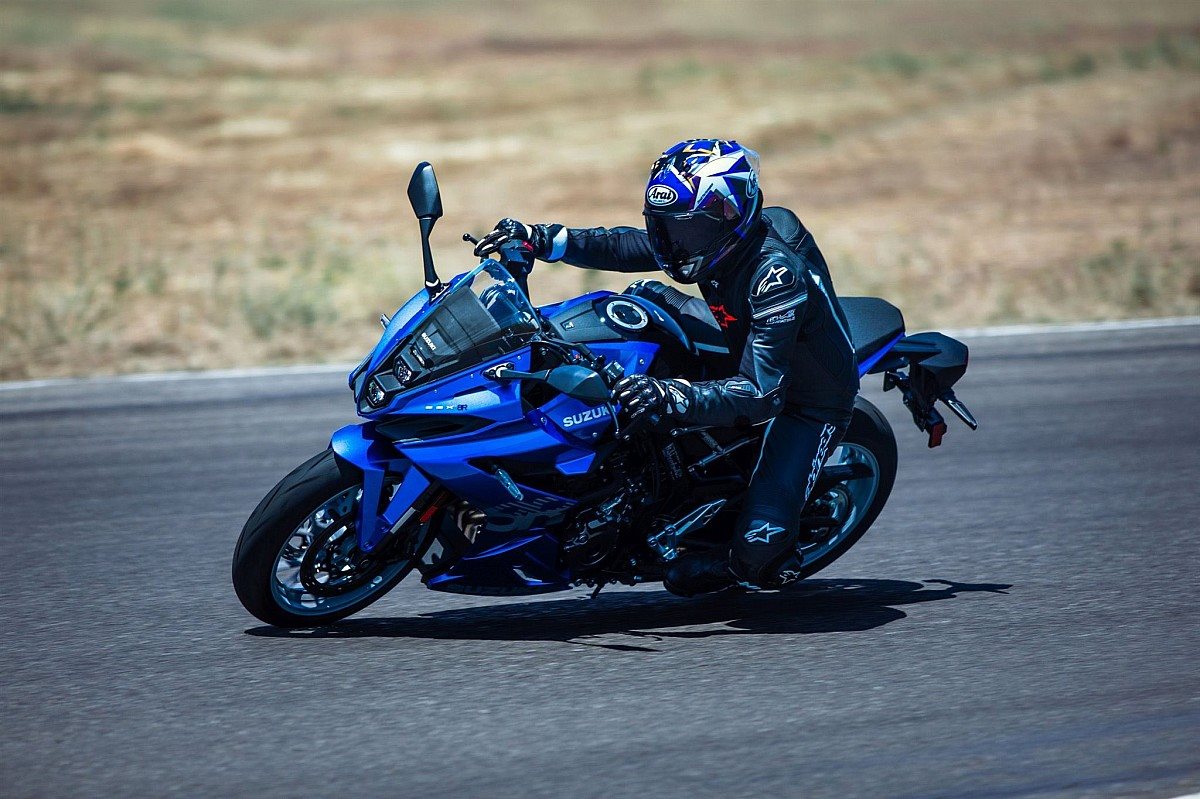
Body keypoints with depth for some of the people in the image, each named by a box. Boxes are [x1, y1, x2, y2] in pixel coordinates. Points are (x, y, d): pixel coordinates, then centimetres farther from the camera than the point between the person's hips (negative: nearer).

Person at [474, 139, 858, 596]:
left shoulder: (776, 274, -37)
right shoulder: (722, 236, -12)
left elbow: (761, 395, -42)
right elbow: (625, 247, -2)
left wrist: (673, 399, -55)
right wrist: (542, 239, -16)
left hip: (810, 401, -8)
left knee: (758, 550, -23)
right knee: (646, 297, 7)